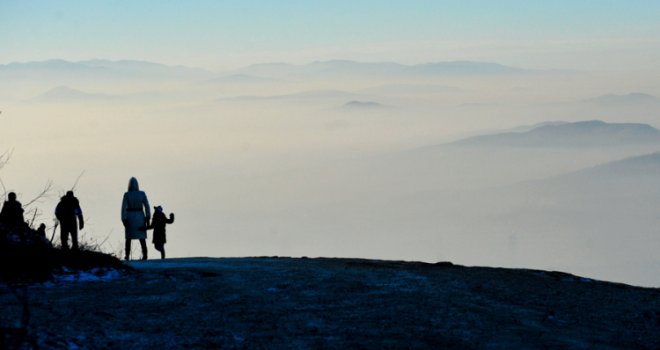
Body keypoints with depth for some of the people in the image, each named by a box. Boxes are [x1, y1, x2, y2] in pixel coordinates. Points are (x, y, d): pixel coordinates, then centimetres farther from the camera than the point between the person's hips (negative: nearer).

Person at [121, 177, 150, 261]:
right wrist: (148, 218, 1)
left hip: (129, 217, -1)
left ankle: (127, 256, 10)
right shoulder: (142, 194, -4)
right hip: (140, 216, 1)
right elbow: (147, 206, -5)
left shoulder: (126, 195, -8)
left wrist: (124, 220, -9)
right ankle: (144, 254, -7)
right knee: (142, 237, 6)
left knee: (128, 237, 13)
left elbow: (123, 208, -12)